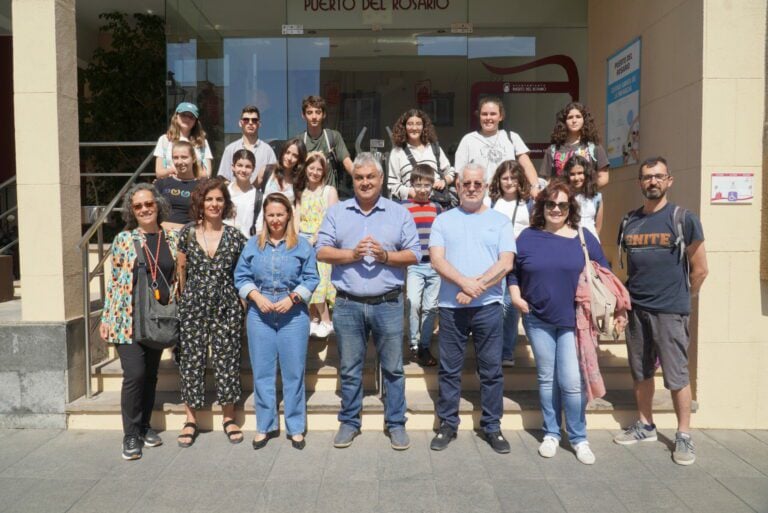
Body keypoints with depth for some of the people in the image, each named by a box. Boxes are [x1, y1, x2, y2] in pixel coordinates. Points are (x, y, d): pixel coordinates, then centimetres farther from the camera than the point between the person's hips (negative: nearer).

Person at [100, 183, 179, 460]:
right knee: (135, 374, -8)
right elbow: (113, 280, 1)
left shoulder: (172, 240, 5)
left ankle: (145, 426, 27)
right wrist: (106, 318, -1)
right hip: (128, 318, -3)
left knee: (151, 375, 11)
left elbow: (176, 279, 12)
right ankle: (131, 435, 7)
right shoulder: (123, 239, -1)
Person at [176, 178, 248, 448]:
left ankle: (229, 418, 20)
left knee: (227, 361, 4)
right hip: (193, 307, 1)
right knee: (191, 361, 5)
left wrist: (242, 300, 4)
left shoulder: (235, 236, 1)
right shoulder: (187, 233, 2)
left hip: (226, 307, 0)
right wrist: (186, 298, 11)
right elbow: (181, 269, 10)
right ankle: (191, 420, 20)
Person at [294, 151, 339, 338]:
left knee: (317, 282, -10)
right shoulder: (301, 192, 15)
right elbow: (297, 218, 10)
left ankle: (326, 322, 3)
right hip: (302, 242, 5)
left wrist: (314, 239, -15)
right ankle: (314, 320, 16)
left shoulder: (329, 191, 1)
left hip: (321, 243, -5)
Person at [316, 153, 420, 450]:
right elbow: (322, 251, 1)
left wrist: (385, 256, -15)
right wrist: (352, 254, -13)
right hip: (347, 305, 1)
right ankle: (349, 422, 28)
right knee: (349, 369, 12)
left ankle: (396, 423, 23)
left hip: (388, 303, -1)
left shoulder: (399, 213, 5)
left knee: (393, 368, 8)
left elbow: (414, 255, 1)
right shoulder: (336, 213, 8)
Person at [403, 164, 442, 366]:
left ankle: (425, 346, 20)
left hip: (435, 266, 4)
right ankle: (414, 345, -1)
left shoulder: (437, 208, 10)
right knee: (414, 304, -18)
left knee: (431, 308, 8)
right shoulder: (403, 208, -1)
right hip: (413, 266, -4)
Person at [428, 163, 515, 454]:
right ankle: (447, 424, 21)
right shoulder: (444, 220, 8)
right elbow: (437, 259, -4)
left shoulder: (500, 221, 7)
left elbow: (506, 263, -4)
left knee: (491, 370, 7)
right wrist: (465, 283, -19)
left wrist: (476, 287, -14)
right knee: (449, 369, 8)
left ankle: (492, 427, 20)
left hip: (487, 305, 0)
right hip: (450, 306, 1)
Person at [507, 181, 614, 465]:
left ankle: (579, 438, 14)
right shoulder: (528, 236, 3)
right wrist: (515, 296, -2)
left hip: (573, 320, -1)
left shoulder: (584, 237, 2)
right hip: (538, 319, 1)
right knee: (546, 378, 10)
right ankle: (551, 433, 25)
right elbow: (512, 270, 10)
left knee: (572, 381, -4)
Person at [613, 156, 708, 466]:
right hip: (635, 309, 5)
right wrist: (628, 295, 11)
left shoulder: (683, 219, -6)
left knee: (677, 376, 1)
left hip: (670, 312, -4)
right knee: (641, 373, 14)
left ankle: (683, 436, 16)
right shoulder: (629, 221, 7)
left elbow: (699, 269, -3)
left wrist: (681, 299, 5)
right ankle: (645, 426, 29)